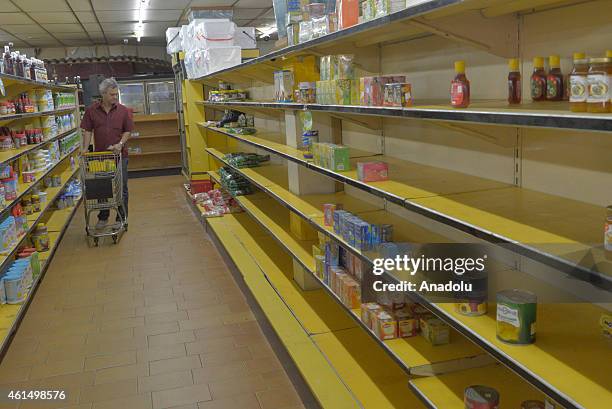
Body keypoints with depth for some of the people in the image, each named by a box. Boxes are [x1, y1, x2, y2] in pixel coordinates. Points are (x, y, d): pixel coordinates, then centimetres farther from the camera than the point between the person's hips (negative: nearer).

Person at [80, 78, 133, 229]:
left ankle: (122, 219, 16)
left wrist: (120, 144, -15)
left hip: (119, 154, -1)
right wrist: (85, 149, -10)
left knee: (121, 188, 5)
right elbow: (87, 131, 0)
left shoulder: (123, 110, -2)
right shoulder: (92, 110, -1)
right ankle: (103, 217, 26)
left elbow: (128, 131, 1)